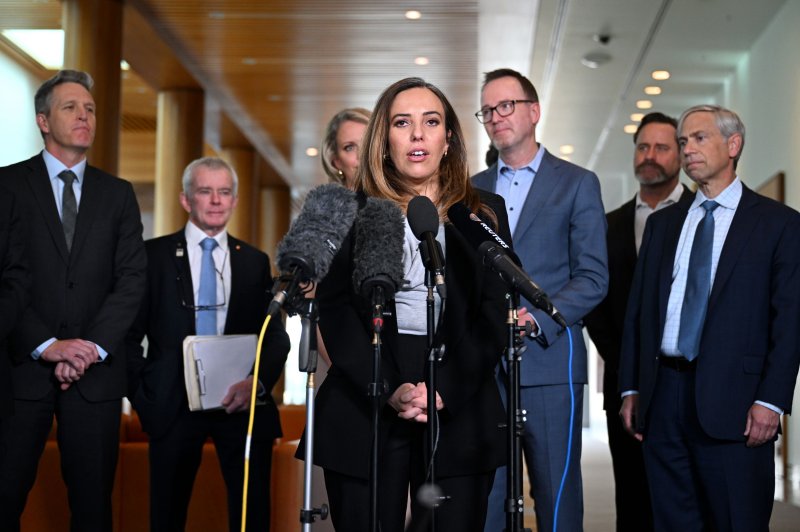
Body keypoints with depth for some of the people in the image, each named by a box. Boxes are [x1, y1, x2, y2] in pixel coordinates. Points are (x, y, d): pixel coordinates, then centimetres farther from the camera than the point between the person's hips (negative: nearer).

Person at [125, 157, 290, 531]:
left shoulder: (255, 261, 11)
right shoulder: (154, 255, 4)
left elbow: (276, 335, 5)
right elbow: (130, 333, 4)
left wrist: (257, 382, -12)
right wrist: (142, 394, -6)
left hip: (243, 402, 2)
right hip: (173, 403, -1)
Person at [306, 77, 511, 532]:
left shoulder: (485, 213, 10)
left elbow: (493, 315, 4)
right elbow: (336, 311, 0)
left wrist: (444, 391, -11)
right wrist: (390, 390, -13)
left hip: (460, 413, 1)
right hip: (363, 411, 0)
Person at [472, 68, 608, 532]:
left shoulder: (577, 183, 4)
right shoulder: (473, 189, 17)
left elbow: (593, 278, -3)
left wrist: (535, 319, -15)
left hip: (548, 360, -3)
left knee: (557, 495, 1)